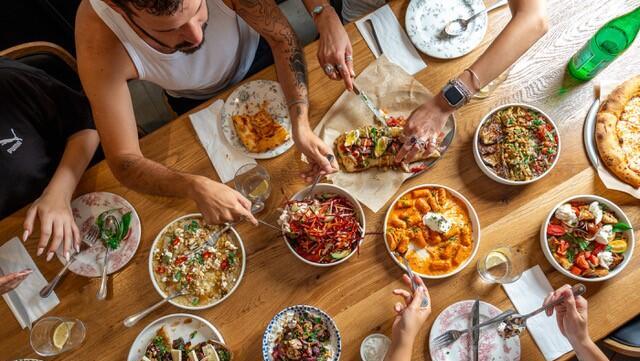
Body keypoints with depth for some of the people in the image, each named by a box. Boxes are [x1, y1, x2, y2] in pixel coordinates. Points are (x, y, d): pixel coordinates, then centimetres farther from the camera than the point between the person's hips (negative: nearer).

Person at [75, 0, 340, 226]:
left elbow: (281, 38, -29)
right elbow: (124, 161, -39)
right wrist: (195, 187, -57)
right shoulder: (99, 44, -44)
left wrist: (300, 123, -44)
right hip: (194, 101, 0)